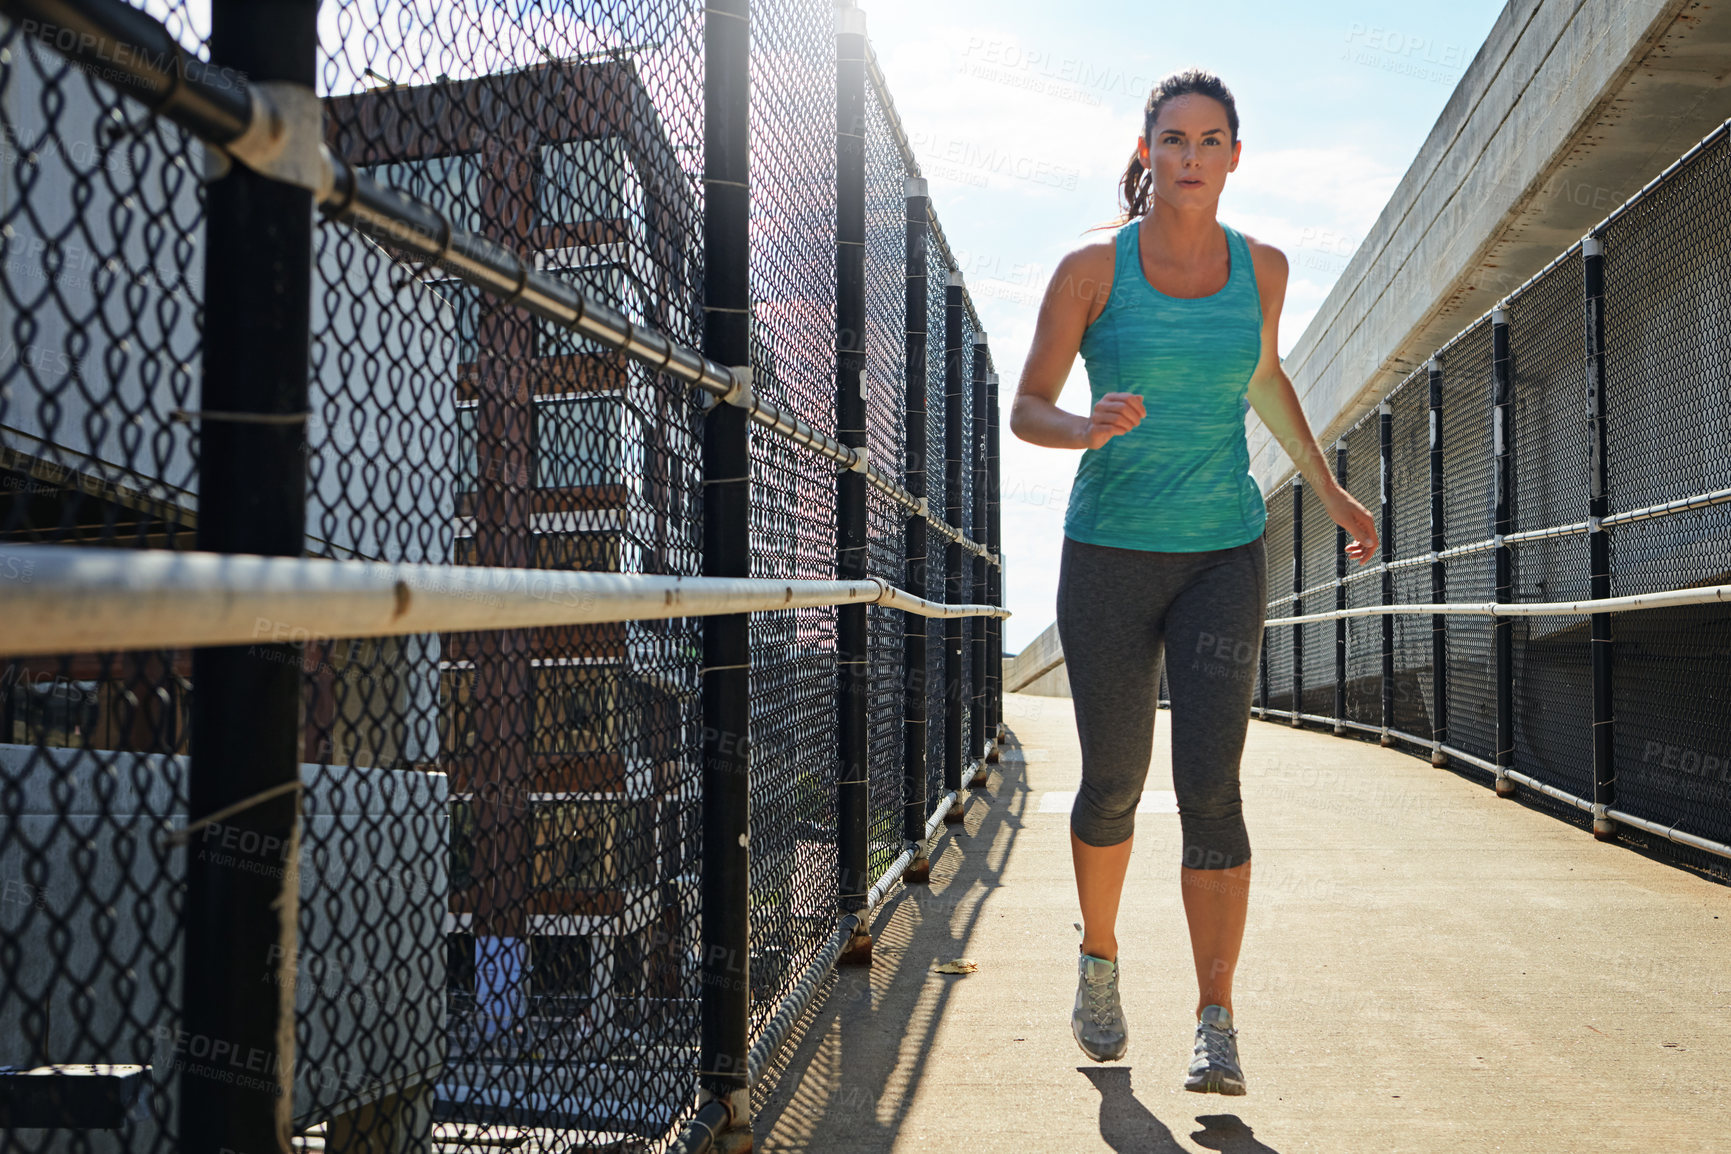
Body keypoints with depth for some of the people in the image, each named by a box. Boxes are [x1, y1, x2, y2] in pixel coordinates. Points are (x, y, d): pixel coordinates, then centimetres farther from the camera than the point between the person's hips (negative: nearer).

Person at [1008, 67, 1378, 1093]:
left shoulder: (1262, 267, 5)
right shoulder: (1091, 269, -4)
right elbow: (1027, 409, -2)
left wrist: (1329, 489, 24)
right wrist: (1088, 429, -25)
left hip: (1224, 555, 2)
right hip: (1110, 553, -1)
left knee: (1210, 787, -9)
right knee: (1114, 782, 8)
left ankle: (1217, 1027, -1)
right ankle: (1100, 956, 35)